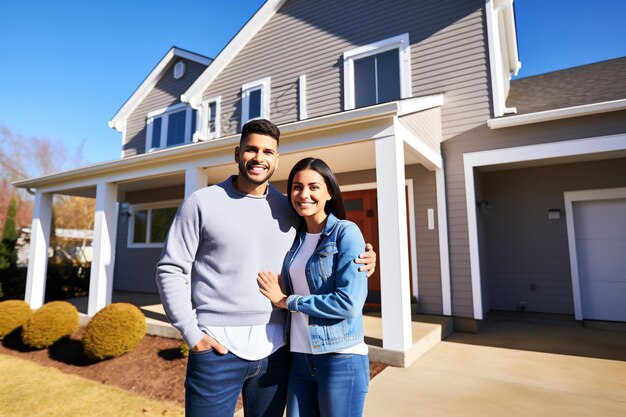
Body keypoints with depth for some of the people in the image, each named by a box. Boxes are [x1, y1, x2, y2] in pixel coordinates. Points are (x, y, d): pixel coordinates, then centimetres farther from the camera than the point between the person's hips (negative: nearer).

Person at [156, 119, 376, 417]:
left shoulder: (290, 210, 5)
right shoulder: (201, 203, -3)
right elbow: (170, 269, -2)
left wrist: (360, 262, -4)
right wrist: (191, 333, -9)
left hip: (274, 348, 3)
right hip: (218, 348, -3)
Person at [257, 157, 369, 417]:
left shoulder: (346, 233, -12)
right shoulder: (296, 238, 7)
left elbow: (349, 303, -20)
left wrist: (286, 301, -13)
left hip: (340, 358, -5)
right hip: (300, 358, 6)